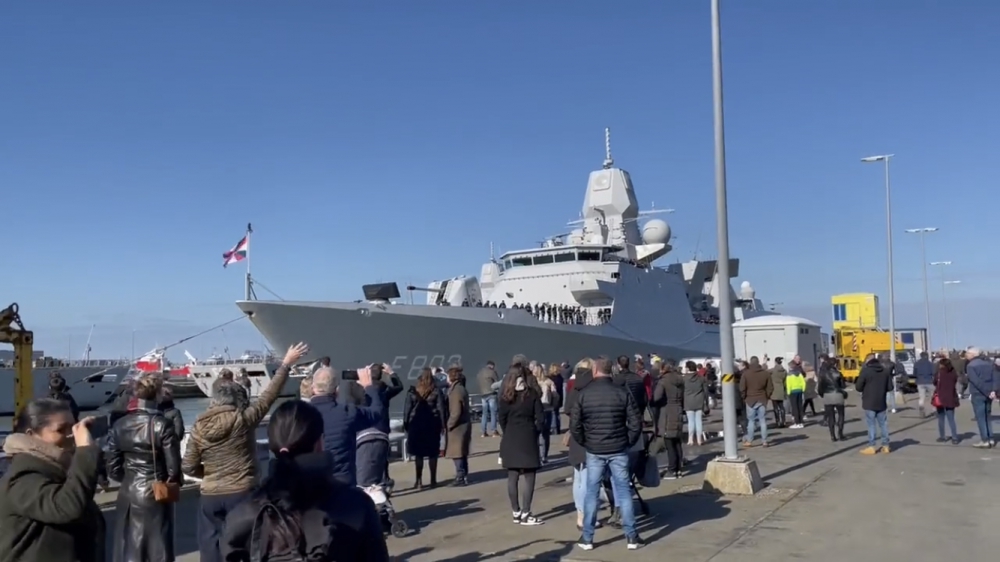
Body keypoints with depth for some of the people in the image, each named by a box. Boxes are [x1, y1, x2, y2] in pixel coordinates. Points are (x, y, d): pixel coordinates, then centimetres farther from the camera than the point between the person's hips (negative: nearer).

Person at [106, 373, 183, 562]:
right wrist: (175, 482, 8)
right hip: (156, 496, -4)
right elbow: (173, 468, -13)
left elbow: (113, 469, 1)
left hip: (128, 496, 4)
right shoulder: (162, 425, -15)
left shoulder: (119, 425, -2)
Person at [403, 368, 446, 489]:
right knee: (432, 453, 7)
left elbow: (407, 409, -3)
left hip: (416, 424, 0)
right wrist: (442, 425, 1)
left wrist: (405, 424, 3)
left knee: (418, 453, 6)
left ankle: (419, 481, 5)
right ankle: (433, 480, 12)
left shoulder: (412, 391, -2)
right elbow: (441, 409, -4)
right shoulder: (436, 391, -3)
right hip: (432, 424, 0)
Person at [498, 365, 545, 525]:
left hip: (510, 440, 4)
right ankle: (525, 514, 0)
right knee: (528, 477, 2)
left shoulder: (506, 396, 3)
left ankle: (516, 513, 16)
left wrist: (509, 434, 13)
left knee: (512, 477, 10)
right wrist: (536, 433, 7)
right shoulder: (532, 394, -5)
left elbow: (502, 419, 1)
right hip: (527, 439, -4)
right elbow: (540, 419, -8)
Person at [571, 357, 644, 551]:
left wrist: (584, 443, 10)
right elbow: (636, 423, -6)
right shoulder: (622, 392, -3)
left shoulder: (583, 394, -3)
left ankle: (587, 538, 11)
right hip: (618, 450, 0)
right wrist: (629, 442, 7)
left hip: (594, 451, 0)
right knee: (624, 491, 7)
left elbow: (574, 425, -4)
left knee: (591, 493, 7)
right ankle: (631, 536, 10)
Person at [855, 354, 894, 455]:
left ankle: (871, 447, -1)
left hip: (869, 403, -5)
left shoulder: (865, 370, -11)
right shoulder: (885, 370, 5)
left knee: (871, 424, -2)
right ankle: (886, 445, 17)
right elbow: (890, 387, 4)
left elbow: (858, 387, -11)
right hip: (881, 402, 5)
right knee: (883, 424, 12)